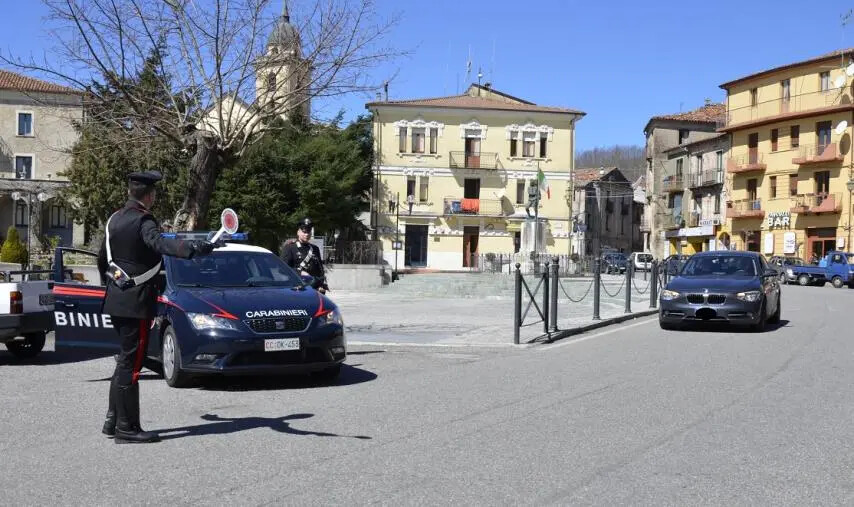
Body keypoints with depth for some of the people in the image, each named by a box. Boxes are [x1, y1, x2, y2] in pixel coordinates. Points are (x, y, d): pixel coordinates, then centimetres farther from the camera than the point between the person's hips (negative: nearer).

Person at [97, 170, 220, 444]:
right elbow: (160, 244, -37)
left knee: (125, 359, 18)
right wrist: (192, 248, -52)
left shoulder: (114, 219, 12)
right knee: (130, 362, -5)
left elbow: (102, 259, 22)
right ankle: (127, 427, -1)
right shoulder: (143, 221, -15)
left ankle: (113, 419, 24)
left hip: (117, 298, 9)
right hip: (136, 302, -9)